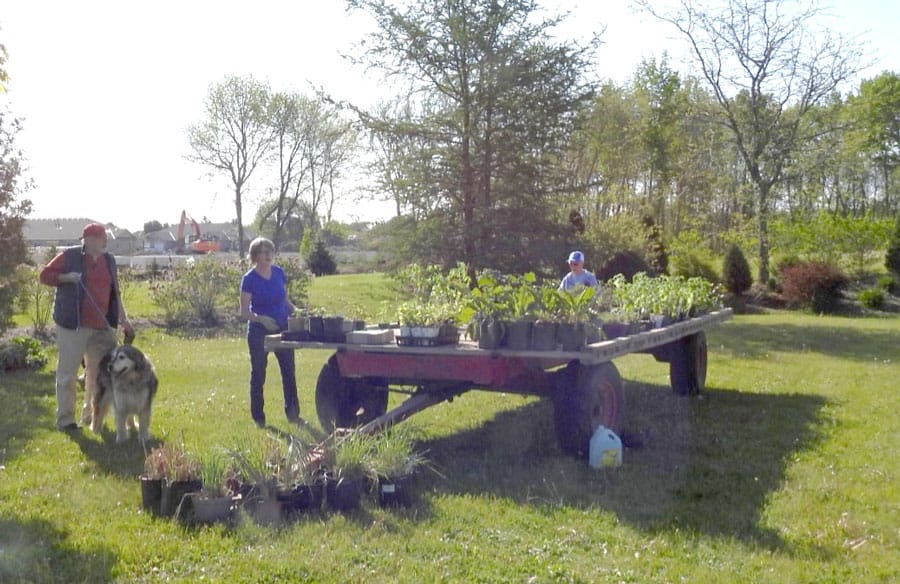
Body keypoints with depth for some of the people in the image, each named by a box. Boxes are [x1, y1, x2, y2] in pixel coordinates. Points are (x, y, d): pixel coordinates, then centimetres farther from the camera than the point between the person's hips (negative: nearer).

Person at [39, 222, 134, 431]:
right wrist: (67, 277, -15)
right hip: (73, 325, -5)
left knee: (100, 371, 10)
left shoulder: (109, 260, 12)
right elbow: (45, 275, 1)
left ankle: (90, 415, 24)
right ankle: (65, 419, 9)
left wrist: (123, 320, 13)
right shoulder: (70, 256, -3)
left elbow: (115, 292, 16)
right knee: (68, 372, 0)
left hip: (102, 326, 5)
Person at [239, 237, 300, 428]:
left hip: (282, 328, 4)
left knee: (289, 371, 4)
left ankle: (293, 414, 15)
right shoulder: (249, 279, -11)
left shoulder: (279, 272, 2)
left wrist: (295, 311, -5)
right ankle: (258, 418, 16)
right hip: (259, 331, -4)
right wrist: (261, 318, -29)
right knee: (258, 375, 6)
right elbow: (244, 313, -11)